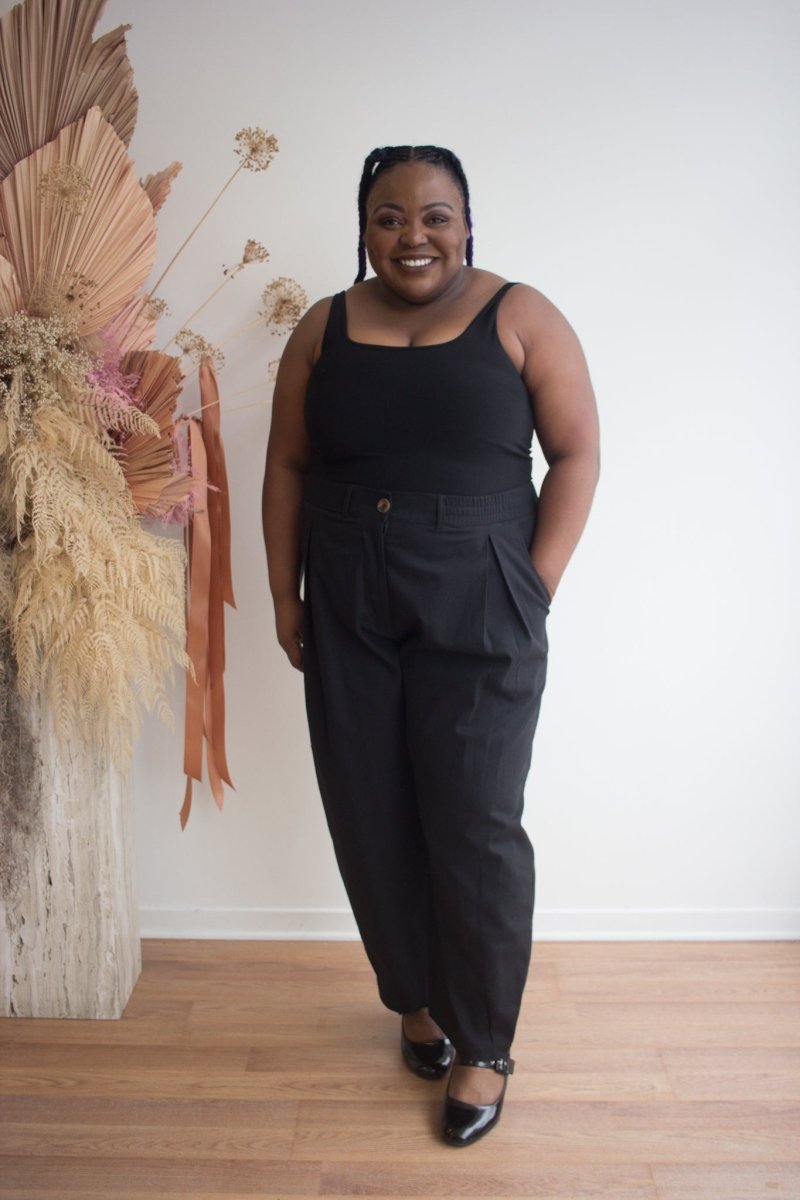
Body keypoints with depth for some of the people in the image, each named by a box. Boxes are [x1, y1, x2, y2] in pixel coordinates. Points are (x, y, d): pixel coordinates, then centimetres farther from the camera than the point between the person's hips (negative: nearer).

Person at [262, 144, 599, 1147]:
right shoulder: (323, 329, 7)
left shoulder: (520, 318, -2)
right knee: (370, 824, 10)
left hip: (479, 615, -3)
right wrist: (285, 595, 3)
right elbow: (287, 467, 9)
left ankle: (484, 1043, 24)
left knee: (475, 832, 1)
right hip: (347, 615, 4)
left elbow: (576, 454, -3)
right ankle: (417, 996, 36)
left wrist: (533, 590, -9)